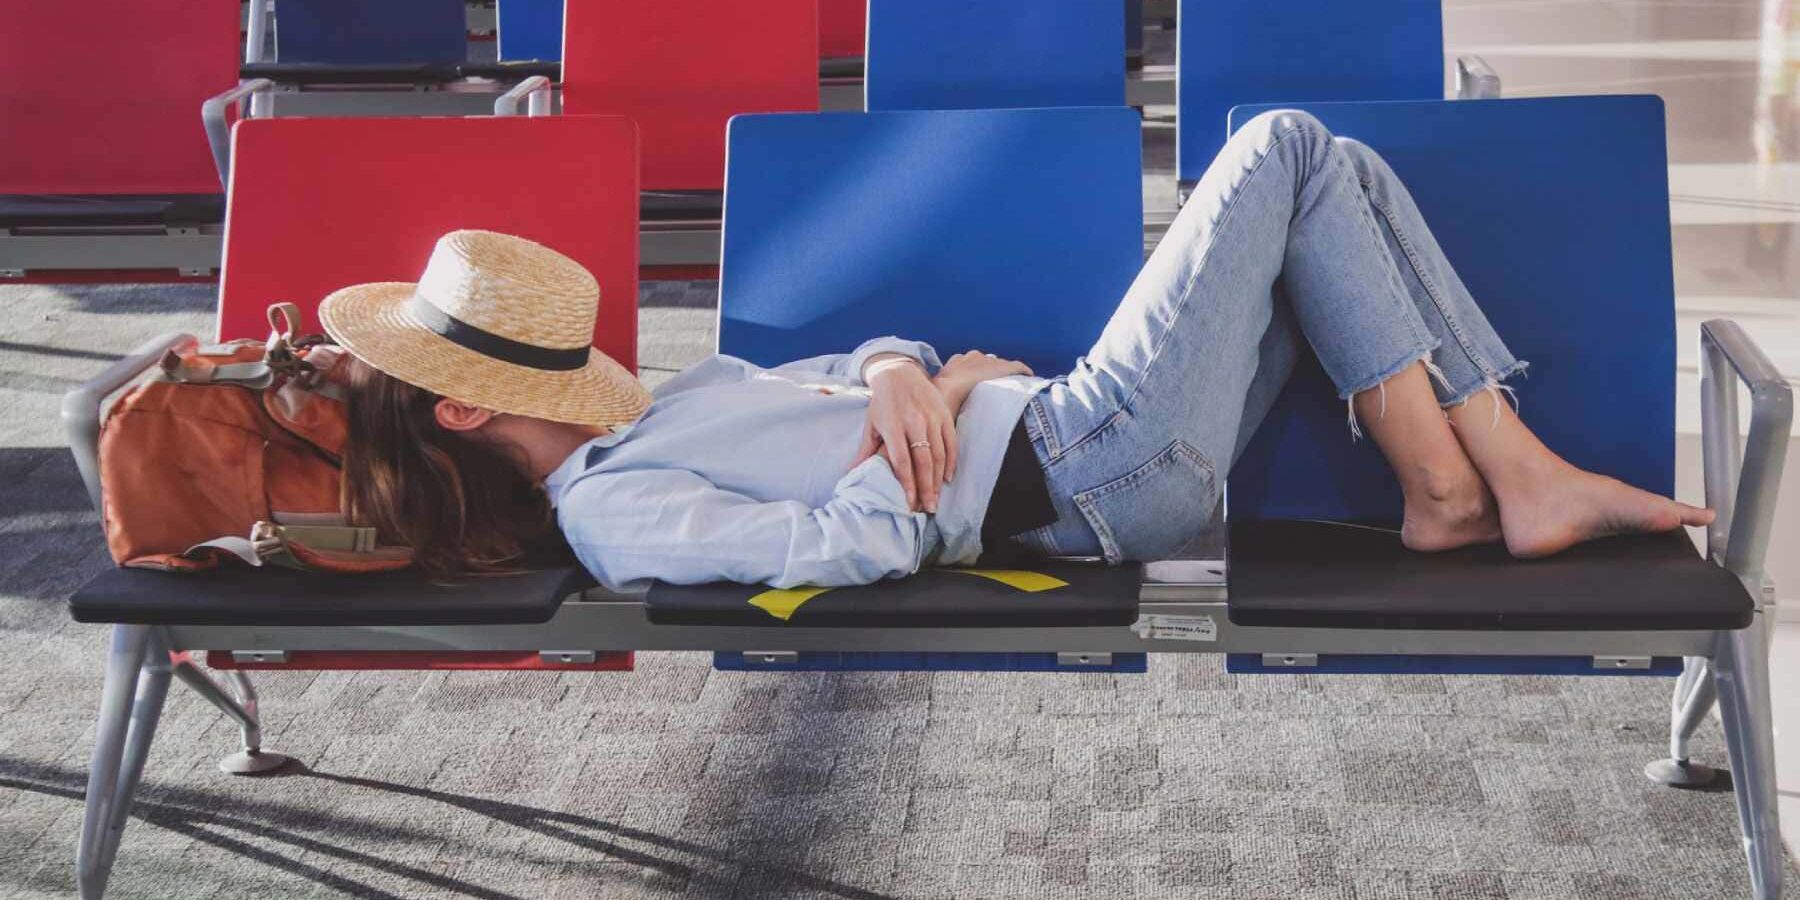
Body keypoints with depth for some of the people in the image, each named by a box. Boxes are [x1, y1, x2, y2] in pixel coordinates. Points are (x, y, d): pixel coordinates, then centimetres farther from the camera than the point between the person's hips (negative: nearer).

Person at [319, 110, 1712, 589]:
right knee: (1287, 146, -6)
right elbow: (856, 547, -27)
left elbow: (849, 367, 20)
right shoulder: (611, 512, -15)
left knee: (1339, 181, 8)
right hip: (1094, 473, -10)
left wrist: (892, 374, -5)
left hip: (1057, 423, 10)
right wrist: (950, 388, -11)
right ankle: (1444, 488, 0)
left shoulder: (653, 414, 15)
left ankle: (1517, 471, 4)